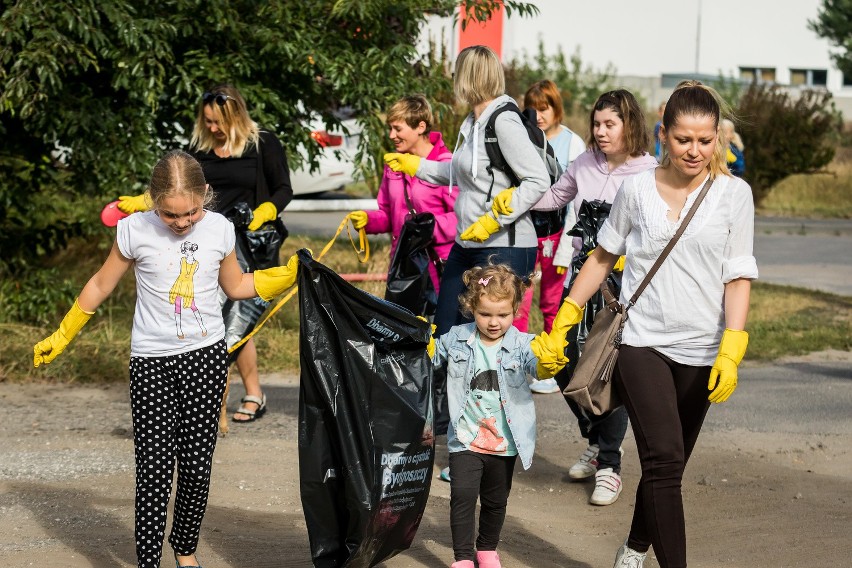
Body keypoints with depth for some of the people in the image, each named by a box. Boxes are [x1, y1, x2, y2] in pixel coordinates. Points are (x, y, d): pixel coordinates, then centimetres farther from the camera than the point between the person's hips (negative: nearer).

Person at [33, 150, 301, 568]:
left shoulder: (219, 229, -3)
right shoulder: (136, 230, -10)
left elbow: (236, 286, 15)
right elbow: (101, 286, 4)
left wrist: (289, 274, 4)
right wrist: (61, 338, 11)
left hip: (207, 357, 2)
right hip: (152, 361, -2)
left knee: (197, 465, 6)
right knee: (155, 469, -7)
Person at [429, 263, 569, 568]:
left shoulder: (522, 345, -10)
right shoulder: (456, 340, -3)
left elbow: (540, 367, -27)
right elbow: (431, 359, 12)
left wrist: (549, 359, -50)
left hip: (505, 442, 0)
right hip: (466, 440, 0)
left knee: (496, 501, 17)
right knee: (463, 495, -14)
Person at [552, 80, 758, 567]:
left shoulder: (734, 193, 0)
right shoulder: (638, 188, 1)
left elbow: (738, 276, -2)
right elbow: (603, 257, 13)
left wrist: (731, 351, -12)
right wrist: (564, 318, 10)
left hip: (700, 351, 1)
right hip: (642, 342, -1)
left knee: (666, 465, 12)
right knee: (664, 459, -15)